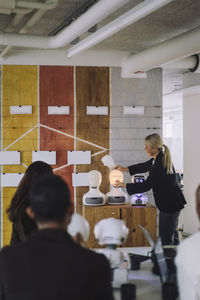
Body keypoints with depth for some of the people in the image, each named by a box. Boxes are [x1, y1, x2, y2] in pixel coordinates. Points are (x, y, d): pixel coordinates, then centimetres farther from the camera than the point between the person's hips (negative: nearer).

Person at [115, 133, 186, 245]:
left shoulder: (159, 165, -26)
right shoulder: (159, 158, 4)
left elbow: (146, 186, -23)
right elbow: (145, 166, 21)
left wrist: (124, 185, -15)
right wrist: (125, 169, 24)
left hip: (170, 204, -10)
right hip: (172, 202, 10)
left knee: (166, 237, -5)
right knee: (172, 233, 20)